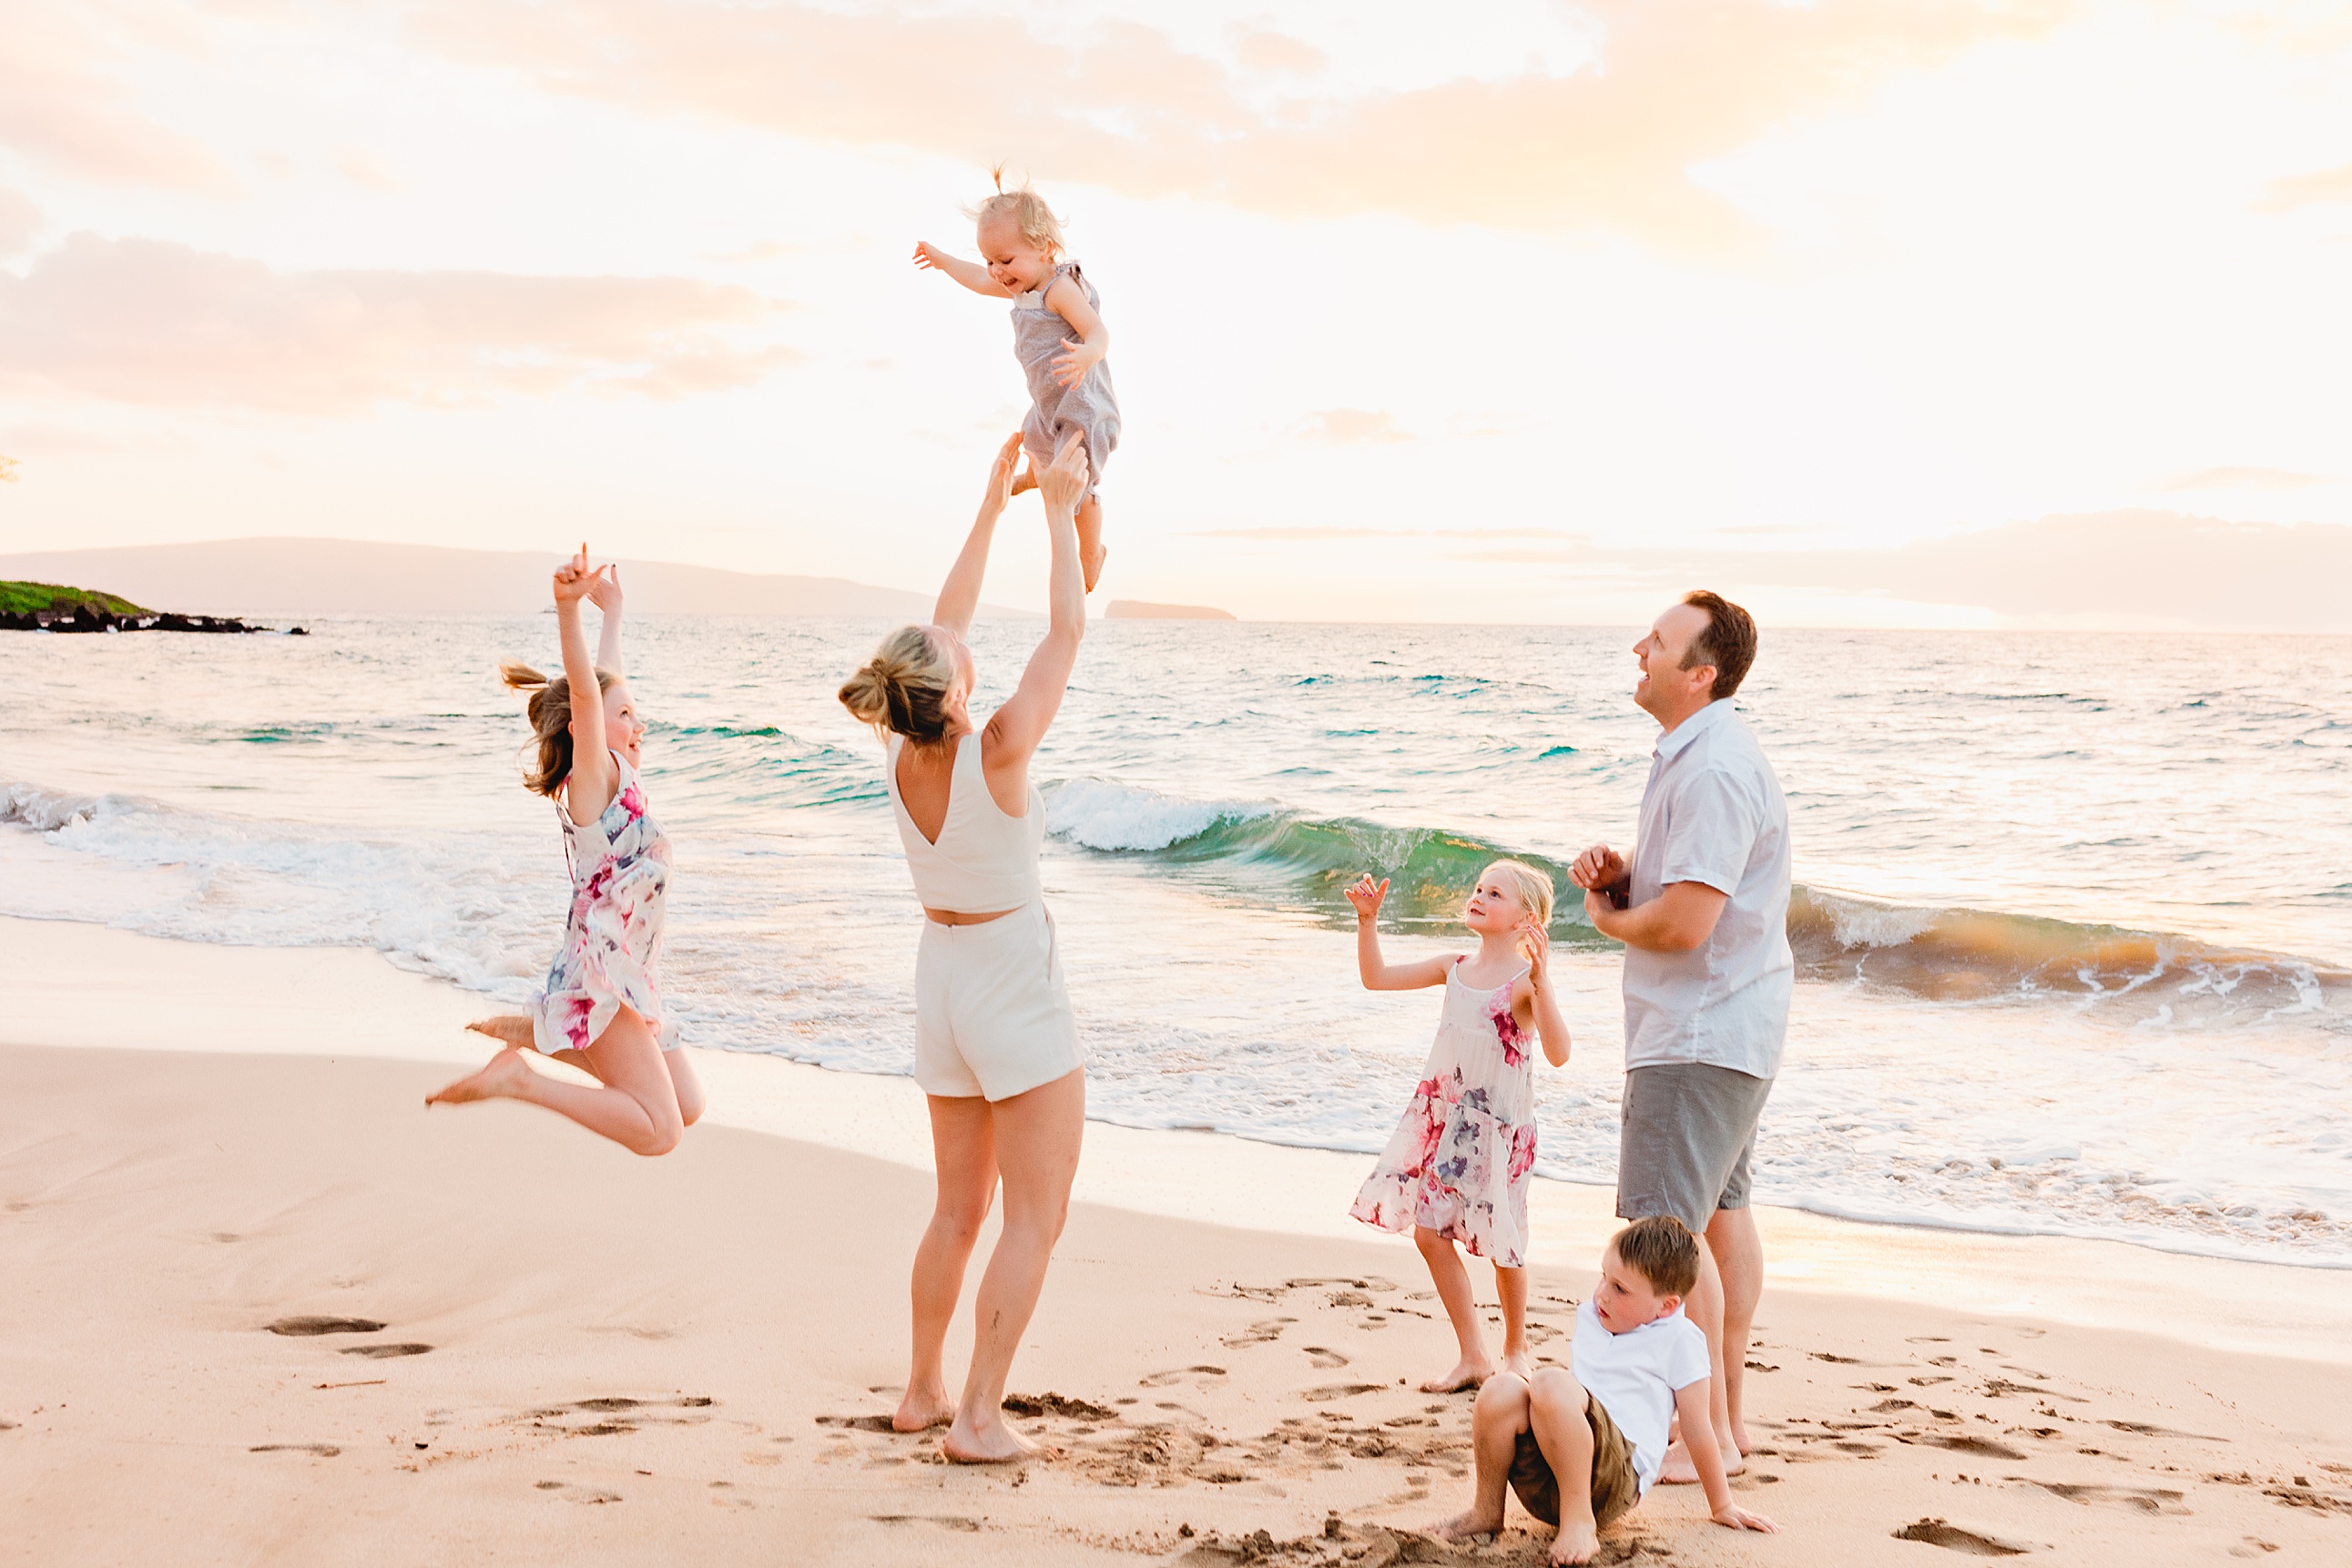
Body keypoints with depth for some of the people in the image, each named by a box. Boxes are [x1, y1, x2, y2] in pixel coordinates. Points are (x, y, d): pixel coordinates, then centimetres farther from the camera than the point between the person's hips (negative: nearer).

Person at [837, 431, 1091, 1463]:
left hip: (942, 981, 7)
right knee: (1035, 1217, 1)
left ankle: (923, 1392, 26)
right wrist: (1060, 511, -4)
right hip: (1016, 990, -7)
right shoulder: (996, 754, -22)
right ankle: (980, 1417, 0)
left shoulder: (903, 759, -6)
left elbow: (947, 623, 6)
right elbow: (1068, 628, -14)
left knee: (959, 1208, 18)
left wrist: (993, 505, 12)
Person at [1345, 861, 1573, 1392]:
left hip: (1499, 1126, -6)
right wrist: (1368, 920, 1)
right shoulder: (1455, 968, 6)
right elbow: (1377, 977, 12)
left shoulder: (1527, 979, -13)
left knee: (1502, 1242, 3)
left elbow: (1558, 1053, -26)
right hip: (1444, 1118, 6)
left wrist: (1541, 981, -36)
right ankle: (1474, 1358, 15)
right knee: (1429, 1232, 4)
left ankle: (1515, 1348, 28)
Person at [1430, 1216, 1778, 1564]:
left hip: (1619, 1476, -6)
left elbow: (1698, 1431, 5)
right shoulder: (1589, 1317, 20)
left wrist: (1723, 1507, 12)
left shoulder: (1679, 1340, 1)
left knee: (1552, 1382, -32)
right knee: (1502, 1389, -25)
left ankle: (1579, 1521, -23)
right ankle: (1487, 1512, -5)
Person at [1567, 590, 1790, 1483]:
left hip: (1700, 1034, -11)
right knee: (1721, 1214, 17)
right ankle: (1728, 1415, 27)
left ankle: (1709, 1436, 2)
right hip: (1729, 1026, 11)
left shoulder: (1714, 772, -24)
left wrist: (1607, 917, -9)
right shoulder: (1693, 755, 12)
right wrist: (1616, 873, 0)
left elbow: (1683, 922, -29)